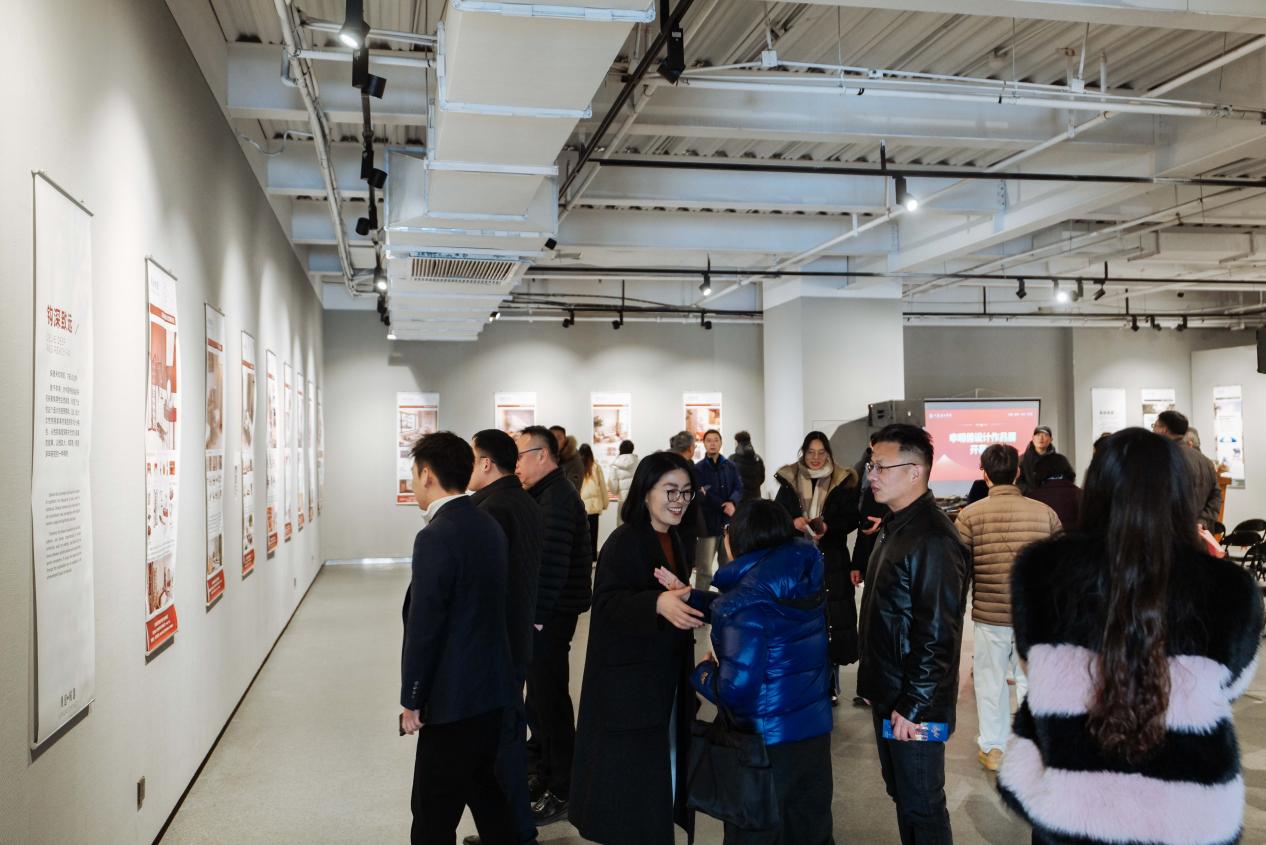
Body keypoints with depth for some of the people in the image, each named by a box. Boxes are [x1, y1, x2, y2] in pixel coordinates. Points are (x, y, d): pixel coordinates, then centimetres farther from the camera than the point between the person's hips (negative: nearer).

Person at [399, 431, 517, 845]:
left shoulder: (436, 537, -20)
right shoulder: (488, 524, 5)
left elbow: (423, 627, -20)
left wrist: (411, 700, -10)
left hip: (454, 697, -9)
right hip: (492, 686, 9)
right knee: (484, 786, 23)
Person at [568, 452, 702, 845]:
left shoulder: (673, 542, 8)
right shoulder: (622, 542, -18)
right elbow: (608, 602, -30)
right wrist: (658, 603, -44)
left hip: (667, 678, 8)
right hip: (628, 682, -8)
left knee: (663, 767, 17)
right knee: (632, 778, -1)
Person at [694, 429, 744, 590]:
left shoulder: (731, 467, 11)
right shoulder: (698, 469, -1)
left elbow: (739, 488, 1)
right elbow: (702, 495, -10)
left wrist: (732, 502, -20)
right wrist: (724, 506, -17)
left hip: (729, 522, 4)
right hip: (708, 522, -4)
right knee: (705, 570, -4)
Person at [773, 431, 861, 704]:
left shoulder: (843, 482, 2)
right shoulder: (789, 481, 6)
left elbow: (851, 519, -1)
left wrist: (828, 527, -18)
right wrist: (792, 522, -15)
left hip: (832, 562, -1)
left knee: (831, 620, -2)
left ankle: (830, 683, 11)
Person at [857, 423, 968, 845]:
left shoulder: (932, 539, -22)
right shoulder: (895, 527, 9)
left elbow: (937, 635, -24)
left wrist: (912, 707, -20)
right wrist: (877, 687, 15)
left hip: (913, 704, -9)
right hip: (888, 695, 9)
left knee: (922, 808, 6)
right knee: (902, 794, 20)